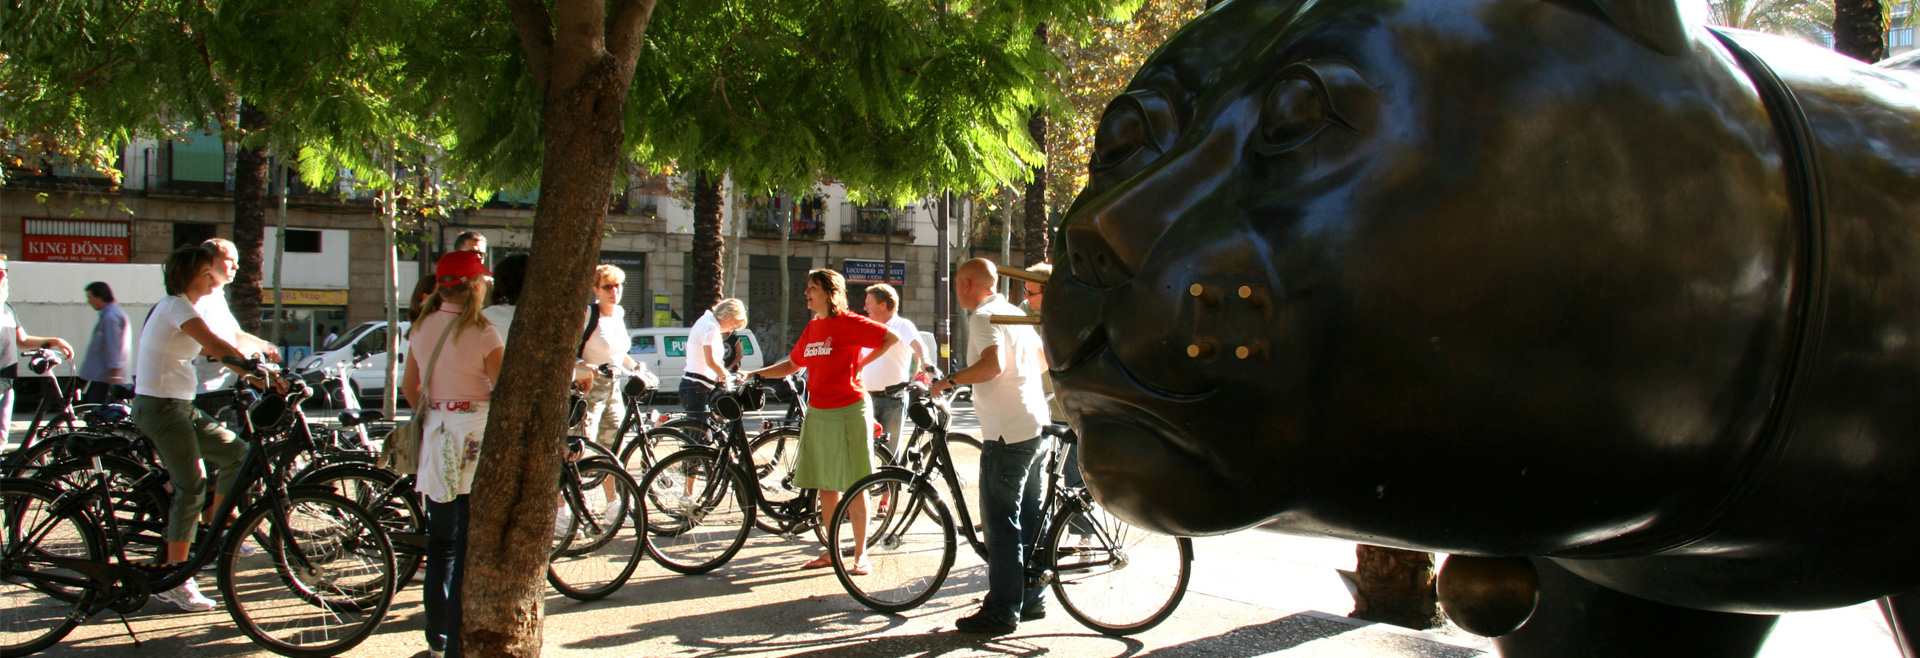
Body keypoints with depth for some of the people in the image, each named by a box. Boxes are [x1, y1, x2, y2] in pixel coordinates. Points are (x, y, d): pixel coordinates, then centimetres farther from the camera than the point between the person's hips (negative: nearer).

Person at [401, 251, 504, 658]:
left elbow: (409, 387, 12)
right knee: (469, 548, 0)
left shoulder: (421, 328, 5)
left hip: (435, 439, 6)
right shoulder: (481, 333, -13)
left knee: (441, 543, 16)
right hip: (476, 440, -6)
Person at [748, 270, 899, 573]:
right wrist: (753, 374, 13)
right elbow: (793, 364, 20)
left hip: (848, 410, -7)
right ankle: (831, 550, 20)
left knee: (854, 485, -1)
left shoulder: (849, 323, -9)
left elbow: (892, 337, -11)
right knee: (825, 486, 11)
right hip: (817, 412, 7)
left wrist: (862, 363, -10)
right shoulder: (812, 327, 12)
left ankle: (860, 554, 6)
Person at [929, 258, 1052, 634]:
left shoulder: (983, 317, -11)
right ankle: (1032, 600, 22)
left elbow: (992, 364, -28)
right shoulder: (1015, 313, 17)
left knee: (1002, 524, -6)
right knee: (1030, 520, 15)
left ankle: (1002, 613, -3)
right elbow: (1044, 358, 29)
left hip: (1006, 434, -10)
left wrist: (949, 380, -18)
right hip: (1035, 428, 10)